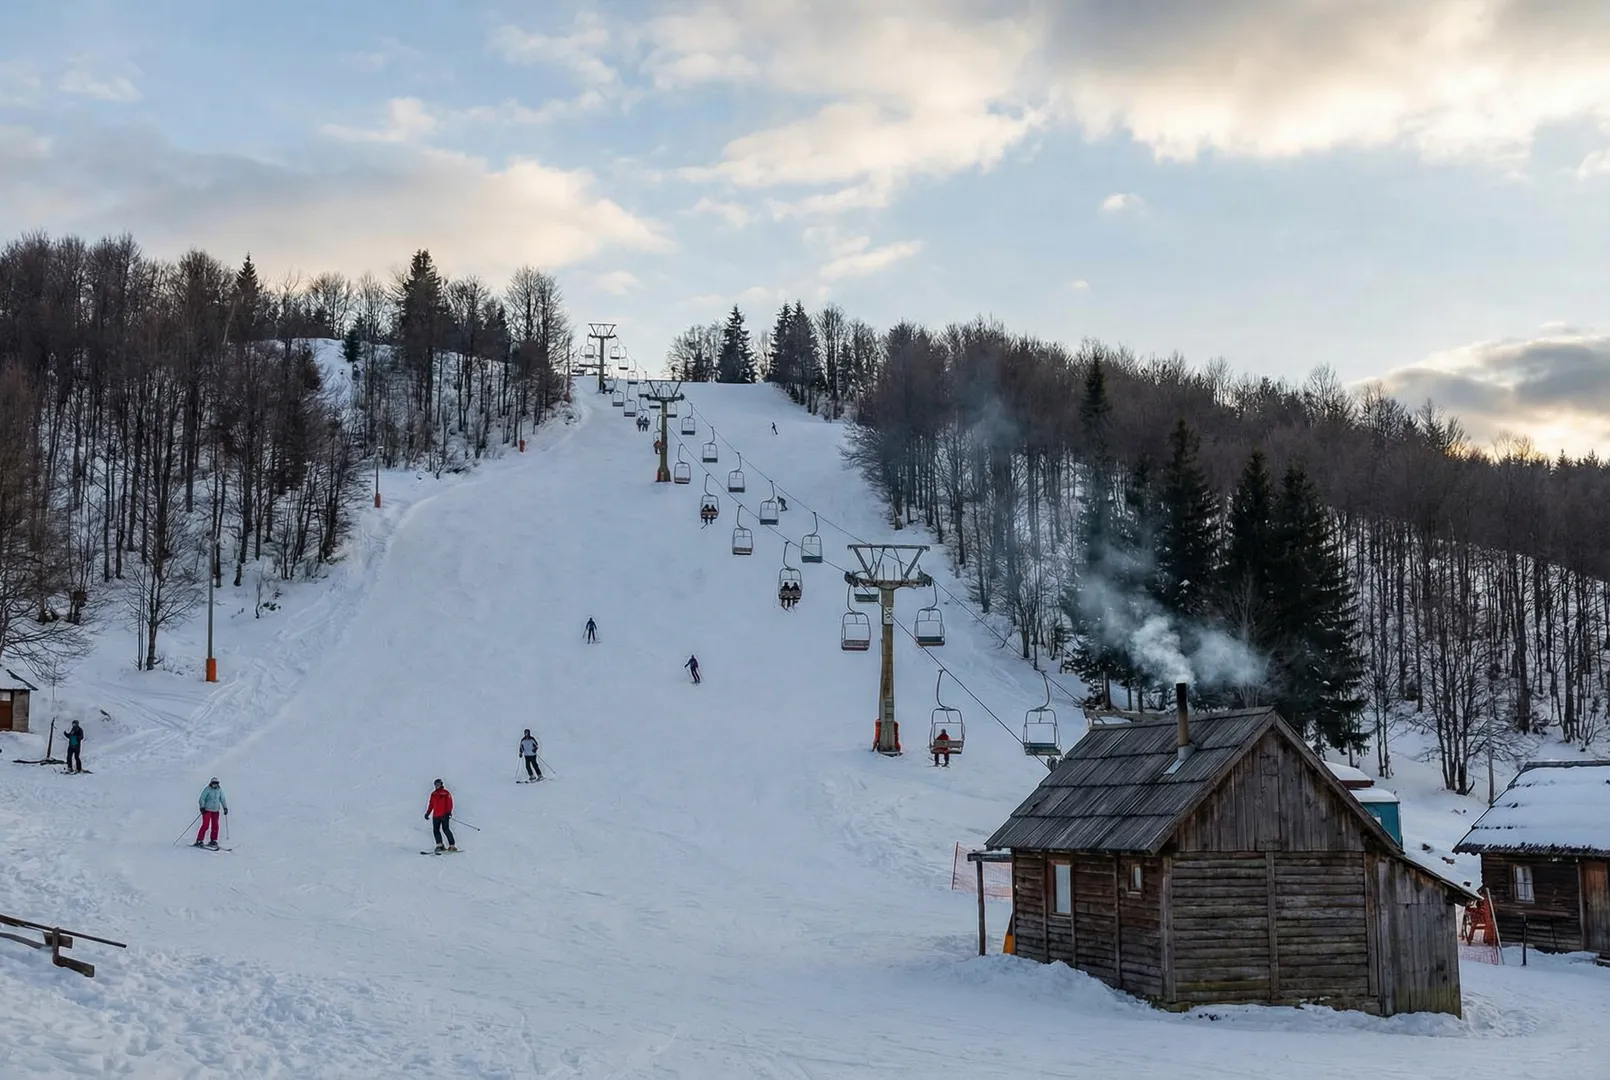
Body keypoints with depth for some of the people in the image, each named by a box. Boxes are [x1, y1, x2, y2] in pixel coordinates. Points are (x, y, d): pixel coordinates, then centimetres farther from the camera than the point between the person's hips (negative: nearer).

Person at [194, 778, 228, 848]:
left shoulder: (219, 790, 7)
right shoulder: (207, 789, -6)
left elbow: (222, 799, 12)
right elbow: (202, 799, -7)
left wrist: (225, 808, 3)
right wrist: (202, 807, -20)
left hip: (216, 810, 5)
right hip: (207, 810, -5)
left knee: (215, 826, 1)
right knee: (205, 825, -12)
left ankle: (213, 841, 11)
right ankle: (199, 841, -7)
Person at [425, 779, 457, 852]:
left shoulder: (446, 793, 0)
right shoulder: (433, 794, 16)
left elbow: (449, 803, -6)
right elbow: (431, 805, 20)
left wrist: (448, 812, -16)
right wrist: (427, 813, 13)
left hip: (444, 815, -6)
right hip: (435, 816, 6)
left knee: (446, 829, -11)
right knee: (436, 830, 1)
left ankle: (452, 845, -9)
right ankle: (439, 845, 7)